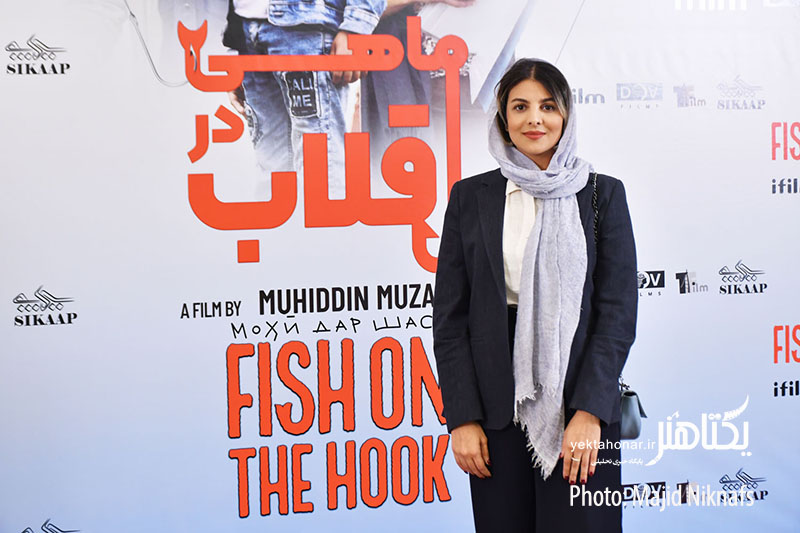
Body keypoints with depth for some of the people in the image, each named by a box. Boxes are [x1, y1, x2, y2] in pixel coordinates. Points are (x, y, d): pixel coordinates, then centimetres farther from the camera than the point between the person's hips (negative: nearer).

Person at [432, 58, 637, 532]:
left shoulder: (602, 194, 4)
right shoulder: (470, 196, 5)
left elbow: (619, 309, -1)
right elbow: (450, 315, 4)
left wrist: (589, 411, -10)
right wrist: (462, 418, -3)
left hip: (581, 403, -1)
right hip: (497, 404, 1)